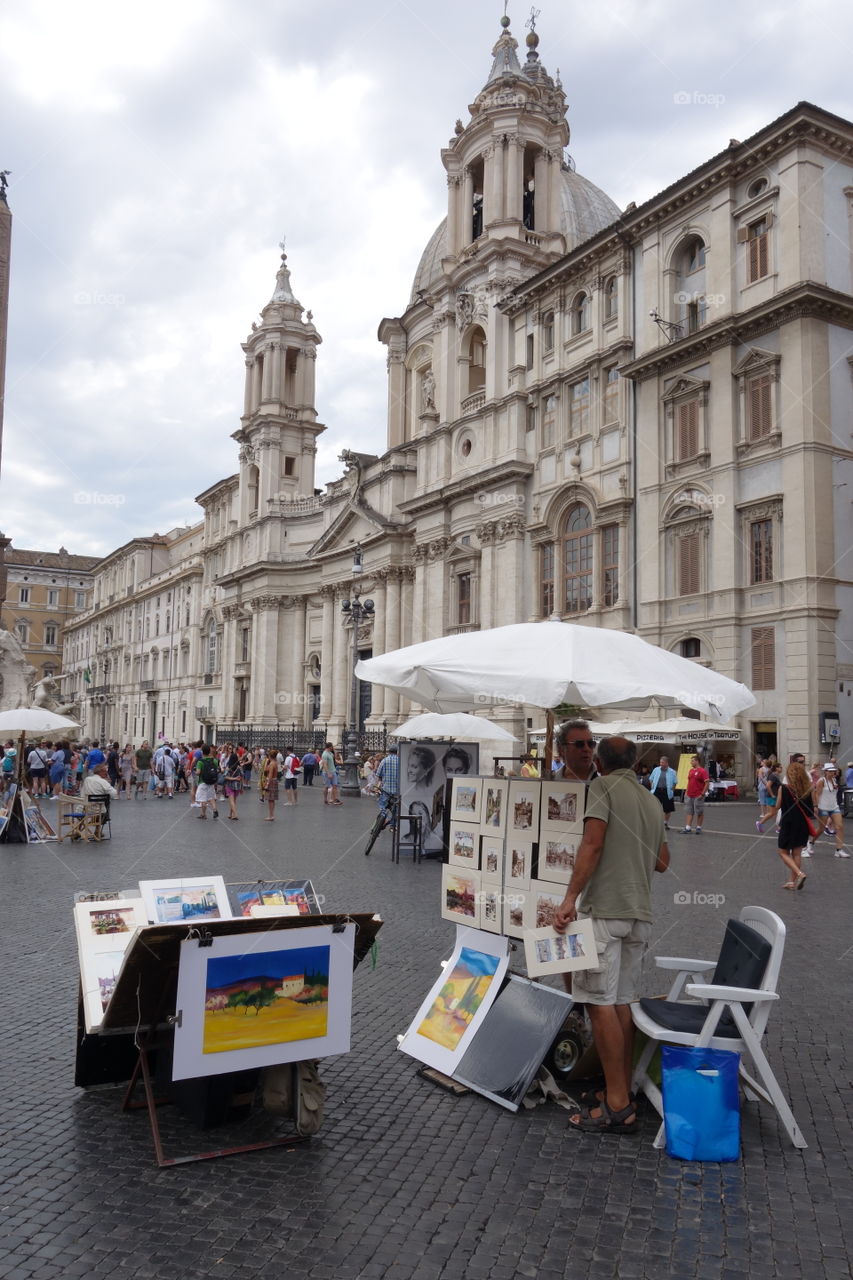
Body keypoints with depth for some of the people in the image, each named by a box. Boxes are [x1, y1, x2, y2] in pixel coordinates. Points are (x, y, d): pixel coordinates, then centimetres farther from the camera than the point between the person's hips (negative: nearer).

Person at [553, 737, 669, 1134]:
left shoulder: (602, 787, -3)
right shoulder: (653, 803, 18)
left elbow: (593, 843, -16)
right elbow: (662, 862, 22)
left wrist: (570, 898, -19)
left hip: (604, 909, -7)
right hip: (640, 914, 8)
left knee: (601, 1003, -6)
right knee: (622, 1002, 12)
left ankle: (617, 1106, -5)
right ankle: (620, 1093, 17)